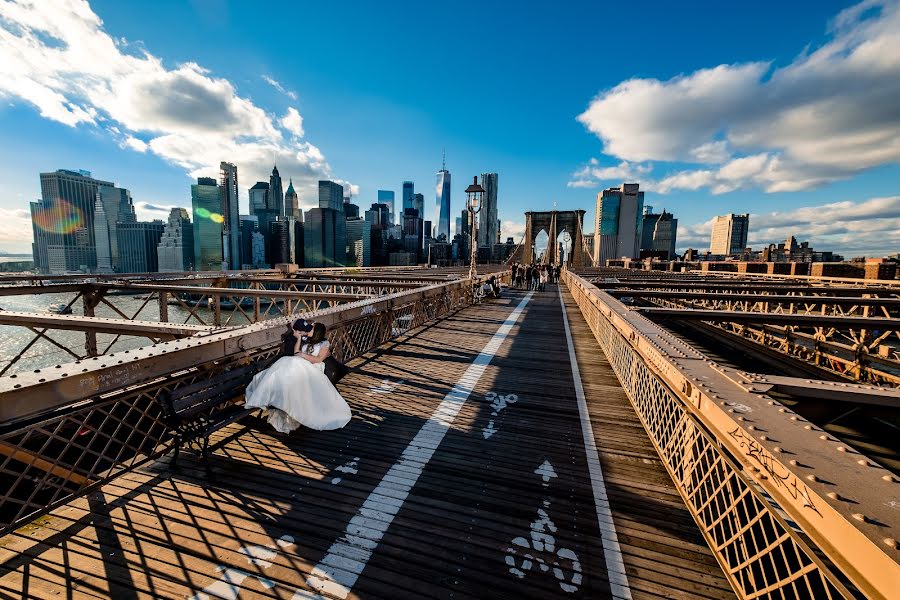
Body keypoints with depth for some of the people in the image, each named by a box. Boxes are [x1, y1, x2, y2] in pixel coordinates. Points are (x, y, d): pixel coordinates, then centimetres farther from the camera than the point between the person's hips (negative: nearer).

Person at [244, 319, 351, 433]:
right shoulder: (307, 341, 29)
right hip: (299, 366, 6)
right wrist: (299, 338, 13)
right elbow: (296, 353, 16)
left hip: (312, 370, -6)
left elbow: (318, 360, -4)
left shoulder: (324, 343, 9)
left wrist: (302, 355, -4)